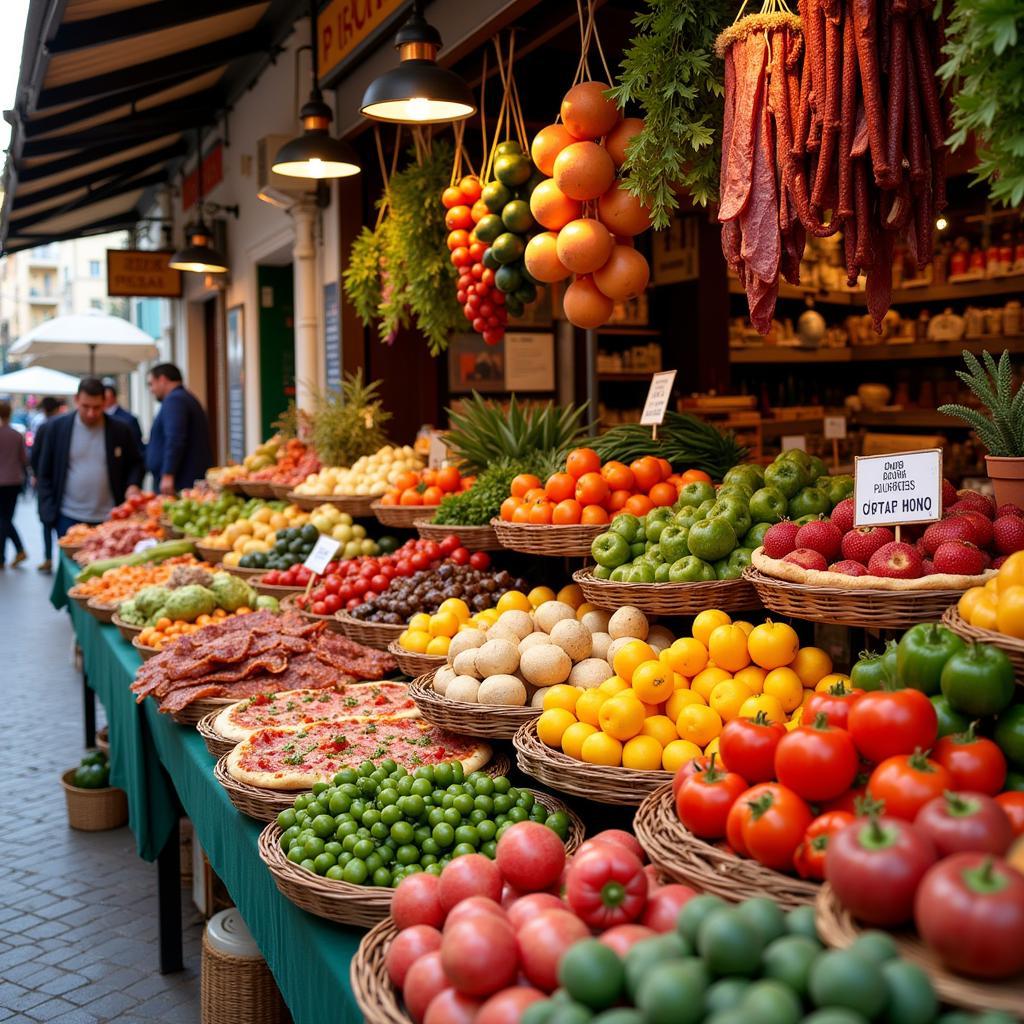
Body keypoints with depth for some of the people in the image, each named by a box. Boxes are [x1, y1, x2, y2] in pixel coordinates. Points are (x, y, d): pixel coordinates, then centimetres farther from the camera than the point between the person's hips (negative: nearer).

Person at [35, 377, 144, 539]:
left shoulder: (120, 430, 2)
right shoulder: (56, 427, 3)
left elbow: (136, 464, 12)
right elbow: (45, 473, 7)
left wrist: (133, 485, -8)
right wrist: (49, 510, -1)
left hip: (109, 519, 0)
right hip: (69, 519, 0)